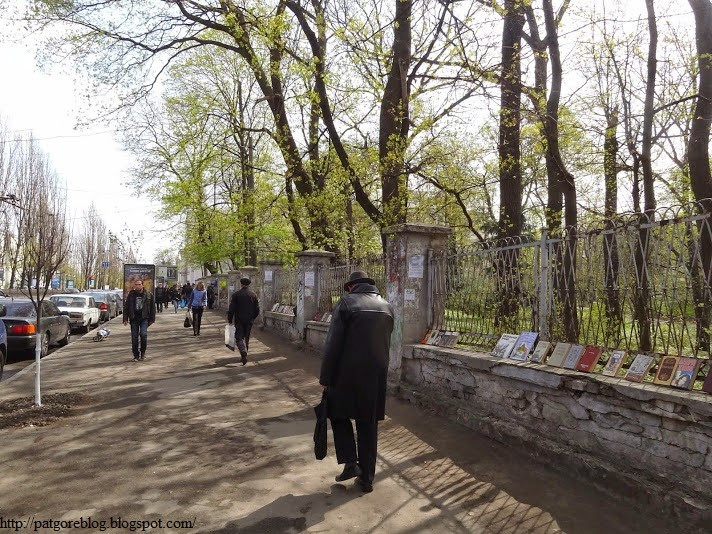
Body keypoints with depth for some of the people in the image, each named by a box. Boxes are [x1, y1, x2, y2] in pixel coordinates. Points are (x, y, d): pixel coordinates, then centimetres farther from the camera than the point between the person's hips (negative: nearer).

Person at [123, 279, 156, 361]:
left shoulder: (148, 295, 3)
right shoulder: (131, 295, 6)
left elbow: (152, 307, 8)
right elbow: (126, 307, 9)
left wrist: (152, 319, 5)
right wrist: (125, 319, 2)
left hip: (144, 318, -2)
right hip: (134, 318, 2)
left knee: (143, 334, -17)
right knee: (134, 338, 2)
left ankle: (143, 351, 5)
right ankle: (136, 355, 14)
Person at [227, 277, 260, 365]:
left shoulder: (235, 295, -6)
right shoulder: (253, 295, 3)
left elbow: (231, 309, -8)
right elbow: (257, 310, 4)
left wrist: (230, 320, 1)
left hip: (239, 320, -3)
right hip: (249, 320, 3)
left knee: (239, 338, 0)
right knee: (247, 337, 16)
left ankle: (244, 354, -22)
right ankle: (244, 355, 22)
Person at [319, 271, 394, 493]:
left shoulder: (347, 302, -8)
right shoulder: (387, 306, 9)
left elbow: (333, 344, -12)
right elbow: (386, 343, 12)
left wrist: (325, 378, -6)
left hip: (348, 374, -4)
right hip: (376, 375, 4)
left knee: (339, 415, 18)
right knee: (368, 425, 13)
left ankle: (350, 463, 7)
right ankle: (366, 477, 20)